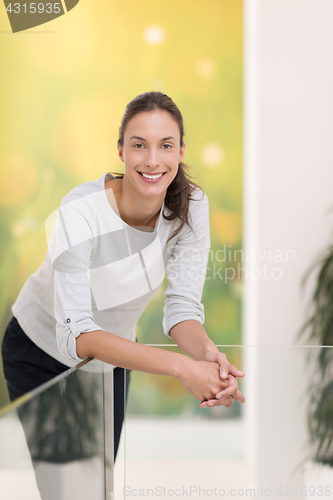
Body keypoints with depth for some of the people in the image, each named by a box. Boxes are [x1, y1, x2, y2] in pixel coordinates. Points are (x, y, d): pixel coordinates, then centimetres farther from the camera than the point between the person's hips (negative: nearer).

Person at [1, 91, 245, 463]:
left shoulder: (190, 206, -20)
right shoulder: (80, 213, -34)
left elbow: (183, 306, -19)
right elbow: (76, 334, -40)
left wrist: (207, 354, -43)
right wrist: (179, 366, -50)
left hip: (111, 355, 4)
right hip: (42, 354, -4)